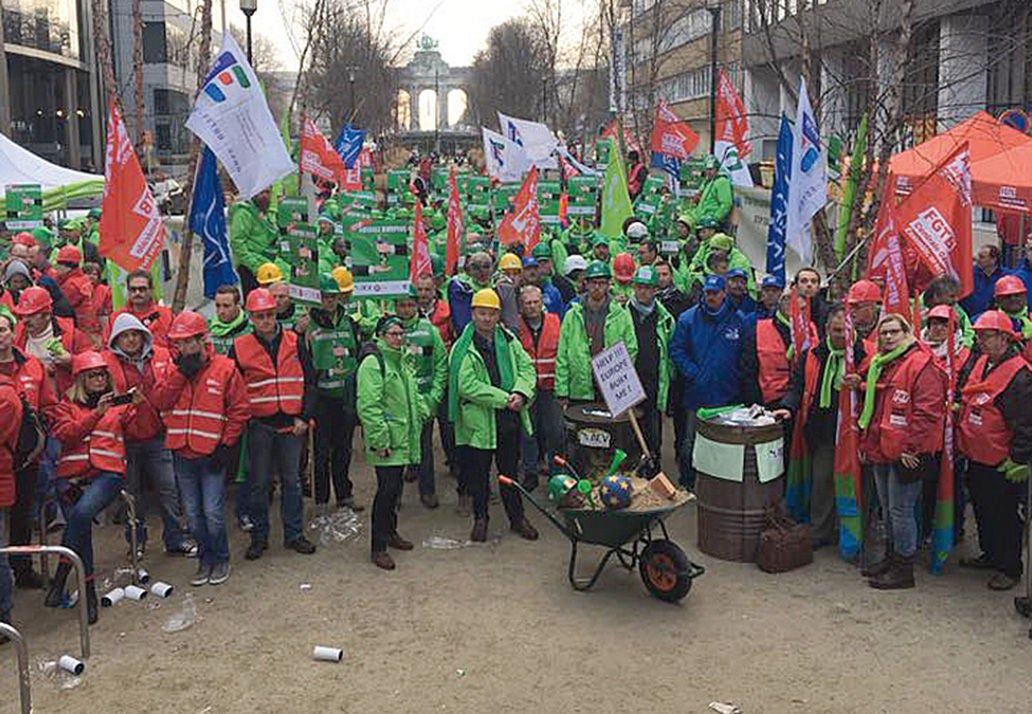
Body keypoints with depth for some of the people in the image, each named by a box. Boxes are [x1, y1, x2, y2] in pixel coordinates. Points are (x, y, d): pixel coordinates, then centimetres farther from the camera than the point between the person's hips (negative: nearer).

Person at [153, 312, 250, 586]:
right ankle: (205, 559, 27)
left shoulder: (225, 368, -5)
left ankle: (221, 559, 15)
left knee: (213, 513, -5)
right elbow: (159, 401, -5)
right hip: (182, 455, 4)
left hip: (211, 455, -4)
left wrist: (226, 445, -8)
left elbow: (239, 411, -3)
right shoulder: (173, 370, 8)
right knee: (193, 515, 11)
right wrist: (181, 373, -11)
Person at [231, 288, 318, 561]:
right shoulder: (240, 347, -1)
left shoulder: (294, 342, 3)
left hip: (291, 424, 1)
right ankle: (259, 537, 18)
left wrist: (305, 416, -2)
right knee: (259, 483, 6)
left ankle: (294, 534, 19)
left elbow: (309, 381, 5)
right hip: (259, 424, -1)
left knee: (292, 480, 9)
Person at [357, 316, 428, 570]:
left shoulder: (403, 362, 16)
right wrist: (380, 439, -21)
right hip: (386, 441, -9)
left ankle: (390, 532, 32)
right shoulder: (372, 363, -14)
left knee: (395, 487, 17)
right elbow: (368, 406, -19)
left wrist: (423, 411, 14)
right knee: (387, 489, -9)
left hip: (403, 438, 9)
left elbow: (414, 394, 29)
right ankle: (379, 547, -1)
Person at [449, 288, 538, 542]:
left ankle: (517, 517, 27)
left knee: (510, 470, 15)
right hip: (480, 420, -4)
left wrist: (520, 393, -15)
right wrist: (504, 398, -19)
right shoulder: (464, 348, -9)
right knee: (478, 473, 9)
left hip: (510, 418, 4)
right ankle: (480, 518, 25)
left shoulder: (508, 340, 7)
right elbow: (467, 386, -18)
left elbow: (527, 368, 5)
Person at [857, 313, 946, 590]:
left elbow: (928, 412, -19)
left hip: (906, 454, -9)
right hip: (881, 451, 9)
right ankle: (892, 556, 31)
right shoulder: (879, 365, 14)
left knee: (900, 510, -3)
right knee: (887, 508, 18)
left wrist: (910, 448, -19)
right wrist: (866, 440, 20)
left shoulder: (921, 365, -14)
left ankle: (903, 568, 6)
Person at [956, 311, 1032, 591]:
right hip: (977, 459, 9)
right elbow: (968, 402, 23)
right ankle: (991, 554, 38)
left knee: (1006, 515, 5)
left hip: (1002, 465, -8)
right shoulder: (980, 364, 7)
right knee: (982, 509, 21)